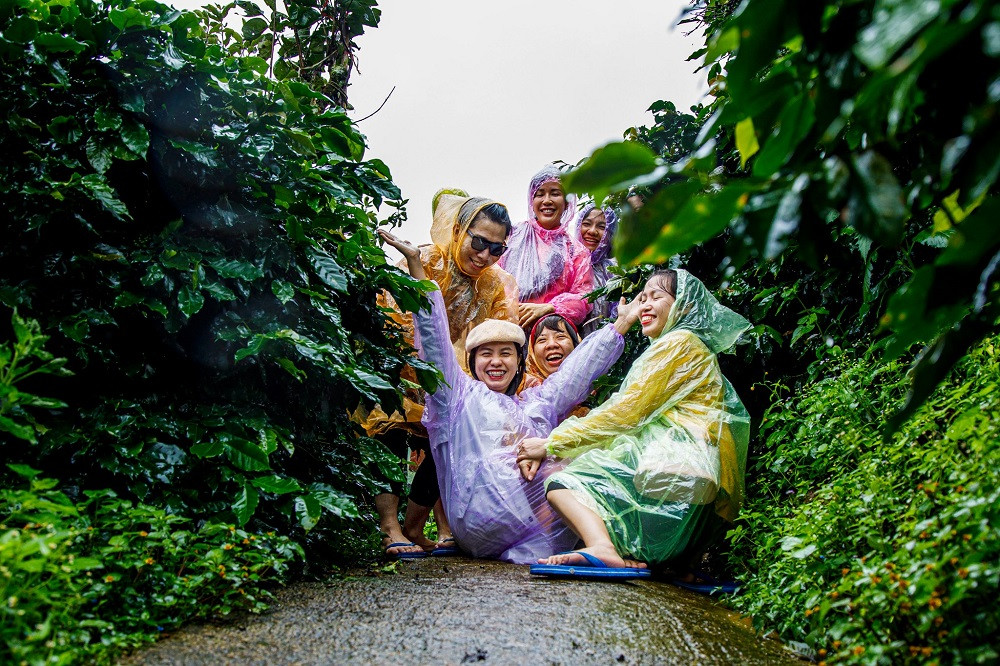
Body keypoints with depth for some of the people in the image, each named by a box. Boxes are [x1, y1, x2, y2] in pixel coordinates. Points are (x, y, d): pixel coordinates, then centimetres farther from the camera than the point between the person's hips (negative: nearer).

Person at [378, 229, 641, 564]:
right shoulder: (460, 395, 17)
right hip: (481, 521, -5)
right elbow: (435, 338, 10)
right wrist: (416, 265, 5)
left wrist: (622, 322, 33)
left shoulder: (536, 403, 29)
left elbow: (580, 367, 32)